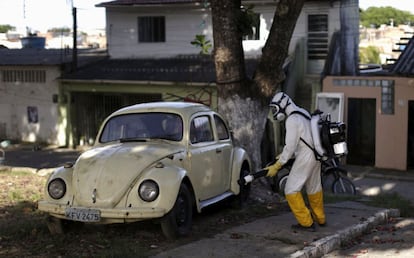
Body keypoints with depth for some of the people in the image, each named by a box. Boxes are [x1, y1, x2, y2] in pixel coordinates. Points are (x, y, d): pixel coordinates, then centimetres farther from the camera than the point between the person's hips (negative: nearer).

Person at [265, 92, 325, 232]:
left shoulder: (292, 120, -18)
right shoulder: (303, 113, 11)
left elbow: (290, 147, -20)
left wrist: (276, 166, -15)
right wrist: (284, 155, 18)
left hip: (305, 158, -10)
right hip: (315, 155, 10)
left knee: (291, 190, -2)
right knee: (314, 188, 23)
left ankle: (306, 223, 2)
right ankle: (320, 219, 38)